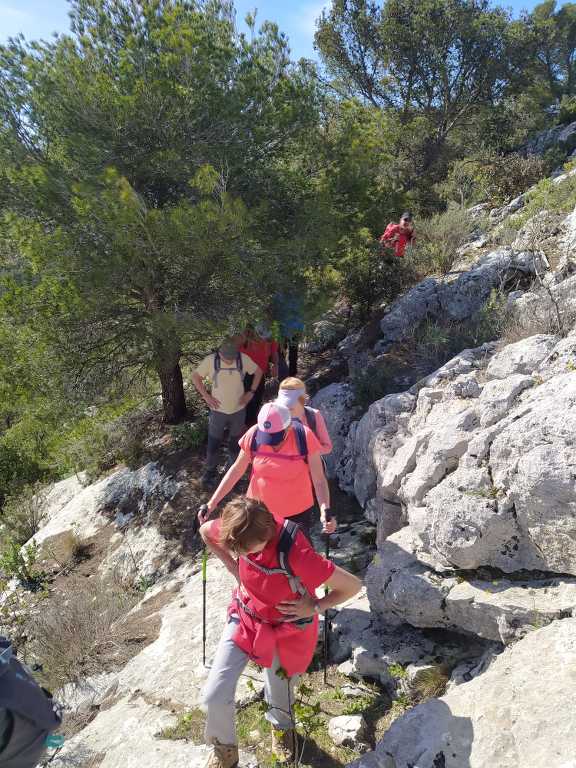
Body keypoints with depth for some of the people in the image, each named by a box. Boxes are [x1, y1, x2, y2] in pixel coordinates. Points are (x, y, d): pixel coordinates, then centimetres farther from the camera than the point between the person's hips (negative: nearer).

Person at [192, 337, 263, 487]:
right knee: (213, 443, 7)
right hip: (218, 410, -1)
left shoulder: (244, 359, -14)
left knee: (235, 443, 17)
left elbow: (258, 372, 3)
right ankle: (210, 471, 27)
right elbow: (195, 377, -4)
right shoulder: (211, 360, -18)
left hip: (238, 410, 2)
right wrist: (206, 396, -9)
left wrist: (251, 392, -3)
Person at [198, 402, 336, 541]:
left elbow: (319, 480, -19)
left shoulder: (304, 437, -23)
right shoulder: (254, 435, -18)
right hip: (259, 510, 1)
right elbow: (236, 470, -4)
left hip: (297, 513, -1)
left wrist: (326, 511, -36)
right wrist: (212, 503, -5)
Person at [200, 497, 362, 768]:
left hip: (285, 630, -3)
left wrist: (315, 607, -19)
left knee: (280, 688, 22)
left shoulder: (295, 554, -40)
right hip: (245, 619, 3)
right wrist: (234, 568, -6)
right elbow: (206, 530, 0)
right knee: (215, 695, -2)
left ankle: (281, 725, 61)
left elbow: (353, 585, -30)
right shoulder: (238, 531, -25)